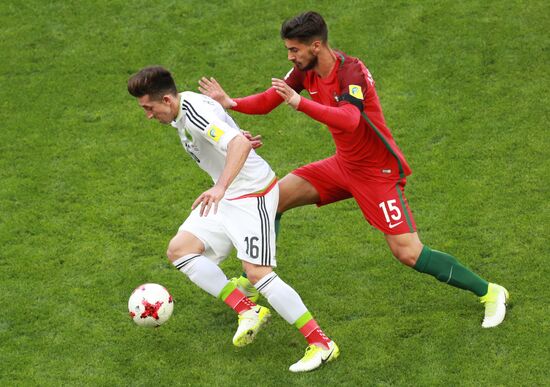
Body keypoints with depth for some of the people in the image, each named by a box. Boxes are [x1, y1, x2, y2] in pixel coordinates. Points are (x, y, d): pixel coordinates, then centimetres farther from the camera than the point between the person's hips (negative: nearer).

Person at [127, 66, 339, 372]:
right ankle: (248, 310, 0)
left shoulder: (195, 111, -24)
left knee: (258, 272, -15)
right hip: (226, 197, 10)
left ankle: (321, 344, -8)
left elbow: (241, 143, -39)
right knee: (179, 249, 0)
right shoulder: (179, 113, 6)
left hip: (253, 192, -10)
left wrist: (220, 187, -48)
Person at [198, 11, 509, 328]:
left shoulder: (352, 72, -27)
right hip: (344, 164, 8)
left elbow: (349, 120, -44)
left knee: (408, 253, -13)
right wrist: (232, 103, -16)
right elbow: (268, 101, 1)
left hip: (379, 171, -8)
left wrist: (300, 102, -49)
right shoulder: (305, 70, -4)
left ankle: (490, 292, 2)